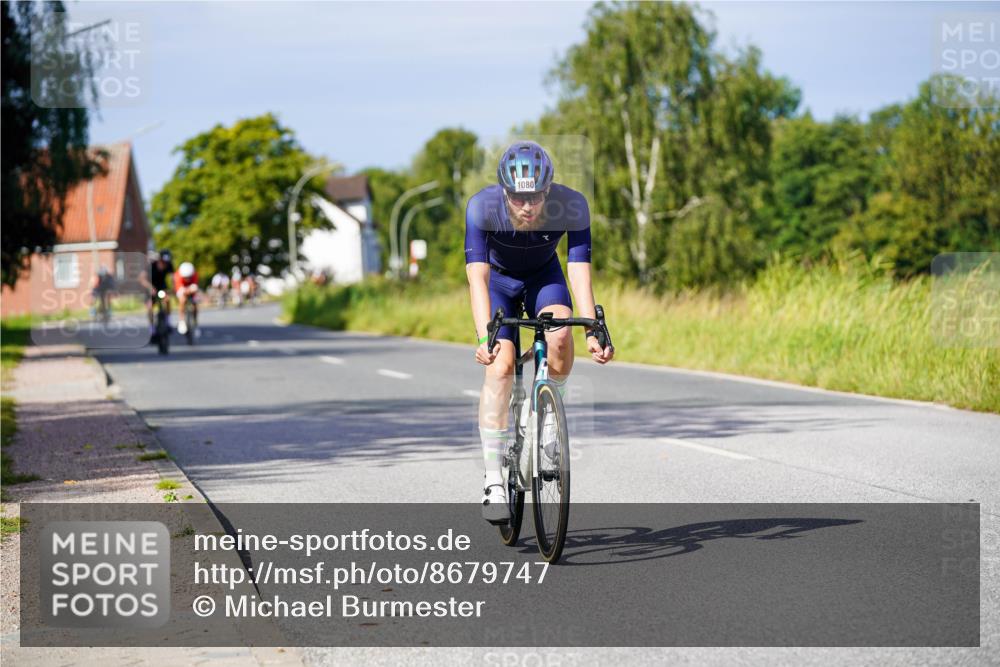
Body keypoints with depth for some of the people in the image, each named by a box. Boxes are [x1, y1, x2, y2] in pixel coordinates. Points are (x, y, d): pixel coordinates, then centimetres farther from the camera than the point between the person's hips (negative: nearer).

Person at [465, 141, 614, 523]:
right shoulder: (482, 207, -33)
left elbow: (580, 273, -32)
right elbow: (477, 278, -37)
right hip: (498, 280, -1)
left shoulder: (572, 206, -31)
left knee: (560, 338, -29)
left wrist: (594, 333, -43)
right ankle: (493, 481, -16)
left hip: (544, 276, 1)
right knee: (500, 365, -20)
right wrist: (484, 339, -49)